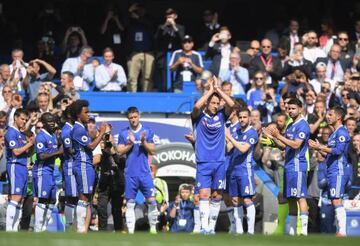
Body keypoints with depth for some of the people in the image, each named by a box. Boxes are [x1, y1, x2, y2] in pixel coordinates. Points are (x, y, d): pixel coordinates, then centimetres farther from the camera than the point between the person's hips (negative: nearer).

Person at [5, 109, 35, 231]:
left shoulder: (22, 134, 19)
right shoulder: (11, 132, -8)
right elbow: (16, 151, -15)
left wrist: (30, 144, 2)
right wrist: (29, 143, -8)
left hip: (23, 167, 9)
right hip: (15, 166, -9)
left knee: (21, 199, 6)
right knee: (15, 197, -17)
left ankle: (15, 228, 7)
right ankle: (9, 228, -21)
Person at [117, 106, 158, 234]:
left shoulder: (147, 131, 5)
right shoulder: (123, 133, 6)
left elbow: (152, 151, 1)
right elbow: (120, 151, 1)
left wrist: (143, 141, -14)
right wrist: (130, 143, -13)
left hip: (144, 172, 0)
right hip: (130, 174, 0)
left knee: (151, 200, -5)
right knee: (130, 203, 2)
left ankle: (153, 228, 5)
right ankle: (130, 231, 3)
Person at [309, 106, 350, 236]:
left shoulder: (342, 132, -9)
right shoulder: (334, 134, 21)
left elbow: (338, 151, -20)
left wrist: (320, 147, -13)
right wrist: (319, 148, 15)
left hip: (338, 171, -10)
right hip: (331, 172, 10)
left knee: (337, 201, -16)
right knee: (334, 201, 8)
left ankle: (342, 231, -20)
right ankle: (339, 232, 9)